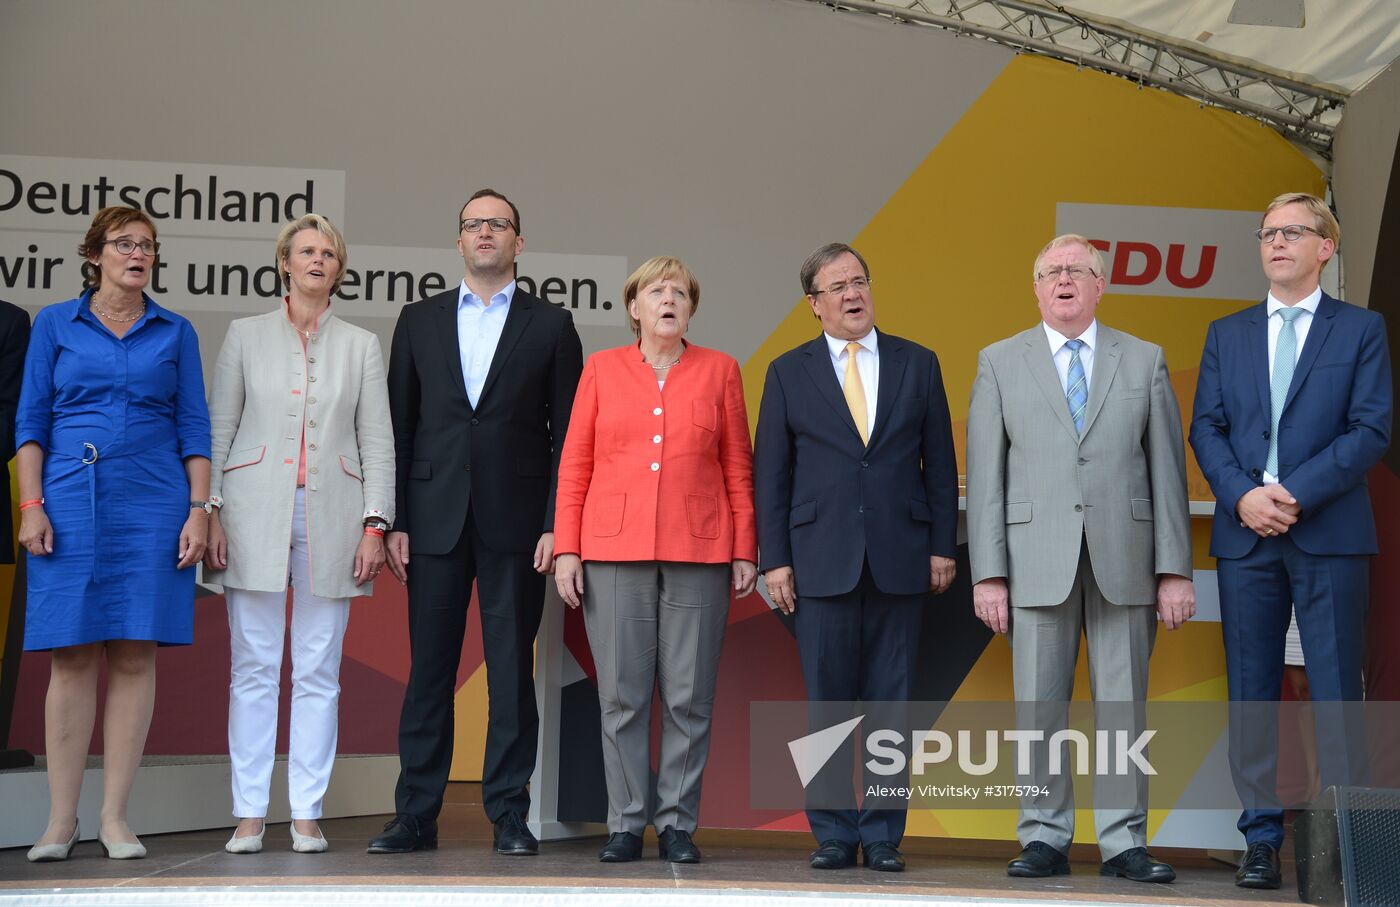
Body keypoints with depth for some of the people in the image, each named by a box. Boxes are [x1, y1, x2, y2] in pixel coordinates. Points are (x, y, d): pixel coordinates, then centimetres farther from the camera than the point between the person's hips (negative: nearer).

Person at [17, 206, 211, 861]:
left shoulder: (174, 332, 11)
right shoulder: (55, 324, 9)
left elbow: (194, 428, 9)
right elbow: (31, 420, 6)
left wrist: (199, 510, 0)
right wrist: (31, 505, -5)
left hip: (152, 504, 1)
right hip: (71, 500, -1)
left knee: (135, 656, -1)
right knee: (72, 658, -2)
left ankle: (115, 818, 4)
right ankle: (61, 820, 4)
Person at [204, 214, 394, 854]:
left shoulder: (361, 346, 11)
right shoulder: (245, 336, 9)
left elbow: (378, 442, 8)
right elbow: (219, 429, 7)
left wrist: (375, 523, -2)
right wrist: (211, 513, -2)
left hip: (331, 516, 1)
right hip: (255, 515, -1)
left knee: (319, 672, 1)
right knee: (253, 667, -1)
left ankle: (306, 814, 6)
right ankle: (250, 814, 5)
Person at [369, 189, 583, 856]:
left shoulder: (551, 325, 6)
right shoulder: (419, 321, 11)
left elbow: (567, 434, 2)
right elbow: (399, 427, 9)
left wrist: (556, 525, -7)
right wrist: (394, 521, 1)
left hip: (515, 522, -1)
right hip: (435, 519, 2)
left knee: (512, 671, 2)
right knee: (429, 669, 4)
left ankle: (509, 815, 10)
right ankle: (416, 815, 10)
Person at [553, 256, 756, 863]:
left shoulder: (719, 371, 8)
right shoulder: (602, 369, 8)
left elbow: (738, 468, 8)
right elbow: (574, 465, 7)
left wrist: (745, 551, 3)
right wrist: (566, 549, 1)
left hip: (698, 551, 0)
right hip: (614, 548, 0)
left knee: (689, 696, 0)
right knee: (621, 694, 0)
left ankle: (678, 824, 10)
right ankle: (625, 824, 9)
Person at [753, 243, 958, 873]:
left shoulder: (917, 364, 9)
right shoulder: (788, 373, 7)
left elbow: (939, 462, 8)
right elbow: (770, 473, 5)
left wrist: (942, 546, 2)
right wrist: (775, 559, -2)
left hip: (900, 558, 1)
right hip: (823, 559, 0)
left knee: (891, 702, 3)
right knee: (828, 702, 2)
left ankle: (883, 836, 10)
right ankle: (834, 835, 10)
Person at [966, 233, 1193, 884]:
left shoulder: (1144, 361, 11)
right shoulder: (999, 363, 9)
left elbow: (1167, 470, 7)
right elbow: (985, 476, 4)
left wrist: (1175, 569, 0)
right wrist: (988, 574, -3)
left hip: (1124, 561, 1)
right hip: (1038, 560, 0)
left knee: (1123, 704, 3)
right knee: (1038, 706, 2)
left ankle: (1124, 842, 9)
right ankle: (1045, 838, 11)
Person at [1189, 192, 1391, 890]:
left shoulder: (1360, 329, 6)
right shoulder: (1226, 334, 15)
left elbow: (1372, 430, -3)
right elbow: (1206, 427, 8)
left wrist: (1295, 493, -14)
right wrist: (1243, 495, -10)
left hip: (1329, 532, -3)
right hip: (1245, 534, 3)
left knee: (1335, 689, -4)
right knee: (1251, 692, 4)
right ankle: (1261, 839, 10)